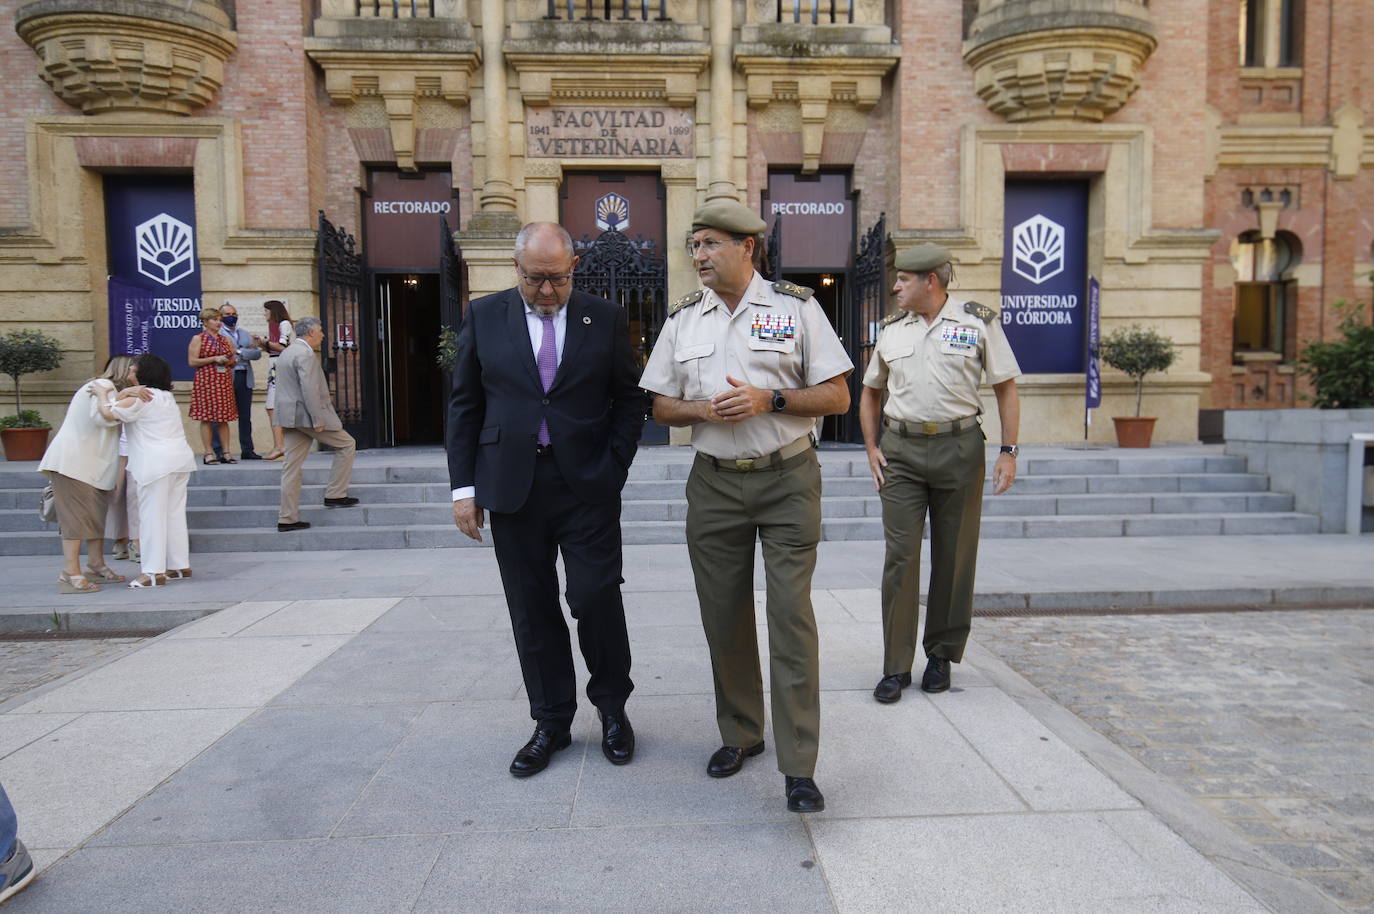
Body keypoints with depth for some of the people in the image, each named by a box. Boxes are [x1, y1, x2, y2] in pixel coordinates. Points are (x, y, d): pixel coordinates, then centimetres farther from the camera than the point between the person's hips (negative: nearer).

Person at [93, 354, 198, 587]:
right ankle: (180, 565, 17)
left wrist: (103, 394, 1)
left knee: (152, 516, -5)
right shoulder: (167, 397, 19)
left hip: (157, 463, -8)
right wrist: (126, 393, 23)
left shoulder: (138, 399, -7)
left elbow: (108, 413, -15)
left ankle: (154, 572, -5)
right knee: (175, 514, 13)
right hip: (181, 458, 8)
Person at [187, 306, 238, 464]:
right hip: (206, 380, -5)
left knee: (224, 418, 3)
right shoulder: (198, 339, 1)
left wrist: (230, 361, -1)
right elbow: (192, 361, -6)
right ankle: (208, 454, -1)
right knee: (207, 417, -4)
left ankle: (226, 453, 5)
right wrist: (214, 359, -13)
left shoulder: (224, 339, 16)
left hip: (224, 381, 5)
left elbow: (233, 360, 23)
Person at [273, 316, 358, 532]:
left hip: (289, 415, 10)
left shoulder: (286, 353, 19)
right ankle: (335, 495, 7)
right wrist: (317, 420, -20)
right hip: (306, 414, -10)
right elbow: (309, 390, -21)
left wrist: (286, 420, 23)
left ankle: (287, 518, 8)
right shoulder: (305, 354, -14)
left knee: (293, 466, 8)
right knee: (346, 444, 6)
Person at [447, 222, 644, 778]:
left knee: (597, 599, -2)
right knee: (532, 611, 8)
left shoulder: (605, 319, 4)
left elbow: (628, 399, 7)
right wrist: (464, 485, 1)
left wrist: (615, 468, -3)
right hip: (513, 486, 2)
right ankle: (551, 722, 24)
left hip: (587, 484, -1)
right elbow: (464, 405, 7)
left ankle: (612, 708, 23)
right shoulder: (484, 317, 6)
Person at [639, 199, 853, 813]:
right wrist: (705, 409, -10)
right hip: (715, 483, 4)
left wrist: (768, 399, -16)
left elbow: (836, 396, -2)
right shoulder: (682, 319, 10)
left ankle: (798, 768, 1)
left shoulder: (796, 307, 0)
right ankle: (740, 733, 28)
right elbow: (661, 406, 10)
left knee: (791, 616, -7)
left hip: (788, 480, -3)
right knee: (724, 617, 9)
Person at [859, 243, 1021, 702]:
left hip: (959, 447, -2)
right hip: (900, 450, 2)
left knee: (954, 556, 6)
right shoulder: (891, 330, 10)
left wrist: (1008, 452, -4)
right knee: (900, 556, -2)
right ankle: (896, 667, 5)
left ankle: (941, 655, 23)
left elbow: (1006, 388, 3)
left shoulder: (978, 321, 1)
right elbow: (870, 392, 20)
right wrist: (872, 448, 9)